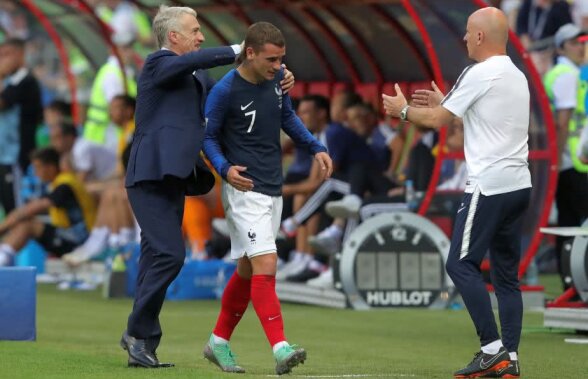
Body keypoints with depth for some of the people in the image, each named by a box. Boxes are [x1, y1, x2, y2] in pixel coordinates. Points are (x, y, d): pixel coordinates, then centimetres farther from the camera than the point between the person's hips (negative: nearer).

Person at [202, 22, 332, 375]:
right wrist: (225, 168, -23)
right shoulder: (225, 91, -16)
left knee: (247, 270, 14)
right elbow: (209, 136, -6)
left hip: (273, 191, 7)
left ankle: (219, 343, 27)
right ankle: (280, 348, -23)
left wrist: (316, 147, 8)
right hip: (244, 189, -7)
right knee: (265, 264, -18)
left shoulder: (276, 78, 2)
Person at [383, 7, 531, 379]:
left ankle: (493, 347, -10)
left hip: (489, 185, -8)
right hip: (519, 184, 9)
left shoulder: (480, 74, -10)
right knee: (506, 272, 9)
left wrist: (403, 109, 15)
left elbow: (437, 120, -3)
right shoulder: (517, 76, 16)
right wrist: (444, 102, 35)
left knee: (461, 264, -4)